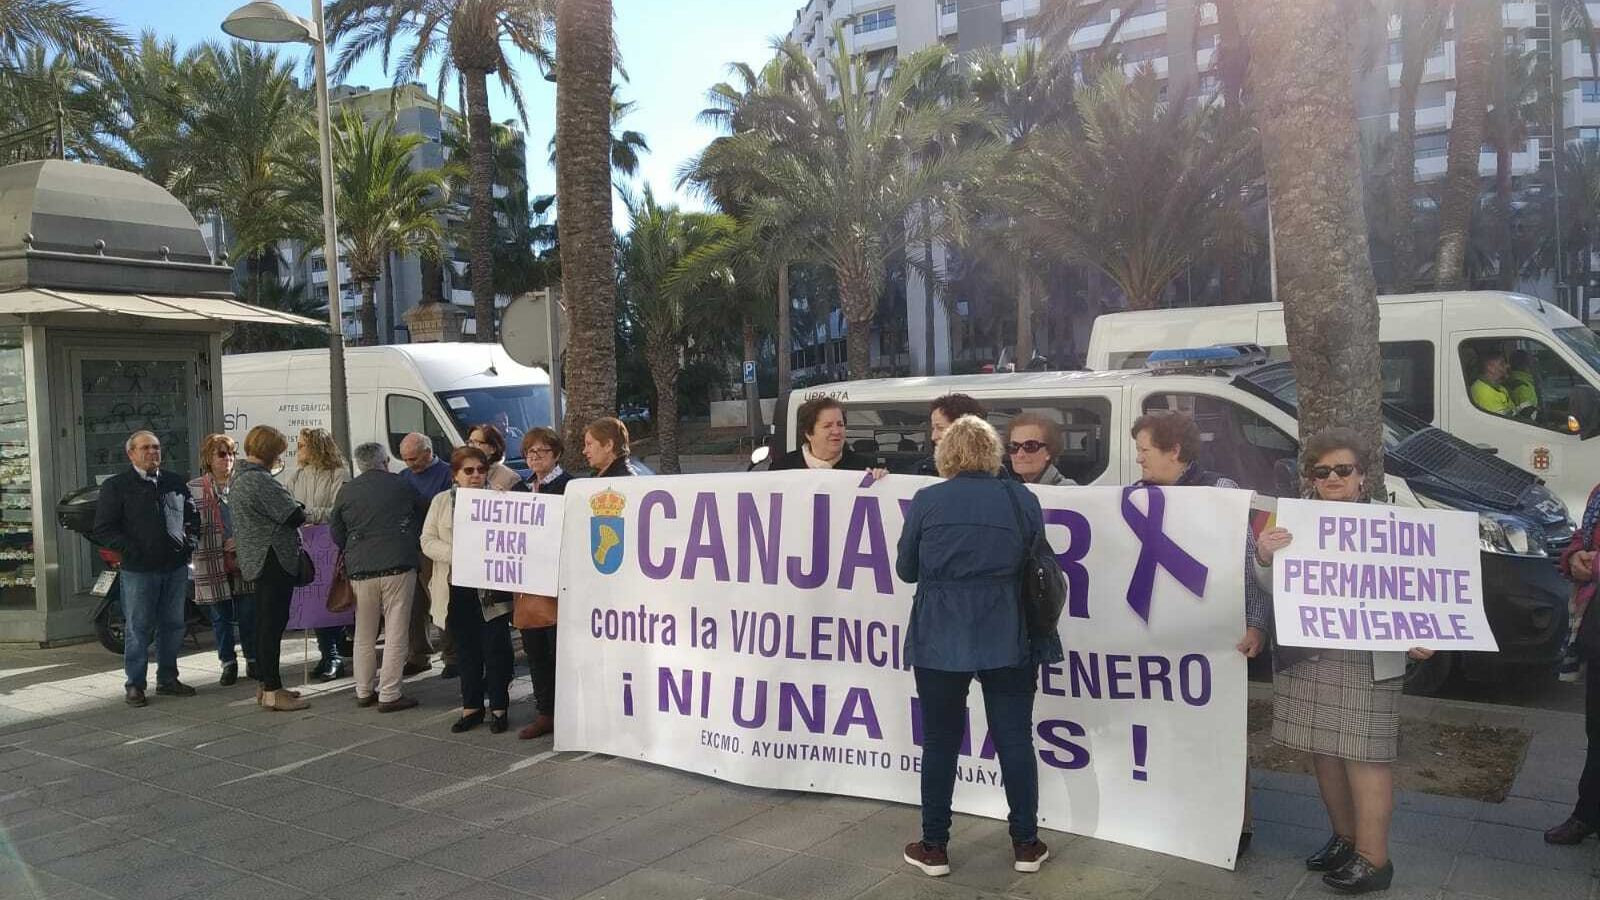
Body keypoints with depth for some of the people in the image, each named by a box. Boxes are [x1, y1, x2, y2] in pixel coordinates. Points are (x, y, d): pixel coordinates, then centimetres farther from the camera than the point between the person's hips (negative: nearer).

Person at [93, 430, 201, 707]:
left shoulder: (176, 482, 11)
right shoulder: (116, 486, -2)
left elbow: (193, 516, 22)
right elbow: (104, 529, -4)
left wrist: (189, 543, 7)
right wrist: (130, 550, -13)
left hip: (176, 568, 4)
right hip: (139, 571, -4)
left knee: (173, 626, 10)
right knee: (139, 628, 0)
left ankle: (167, 679, 22)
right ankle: (134, 684, 10)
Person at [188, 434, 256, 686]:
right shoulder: (194, 488, 0)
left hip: (244, 559, 1)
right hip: (212, 561, -1)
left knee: (249, 613, 3)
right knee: (220, 616, 7)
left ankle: (252, 661, 17)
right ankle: (228, 663, 19)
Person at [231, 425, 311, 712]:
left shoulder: (240, 478, 15)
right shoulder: (259, 480, -19)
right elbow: (295, 516, -18)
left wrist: (293, 510, 8)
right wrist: (300, 509, 3)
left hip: (257, 560, 11)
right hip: (274, 559, -11)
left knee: (266, 623, 16)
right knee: (273, 624, -7)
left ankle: (266, 685, 24)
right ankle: (272, 692, -3)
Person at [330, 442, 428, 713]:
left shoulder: (347, 492, 7)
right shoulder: (400, 485, 3)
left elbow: (336, 534, 10)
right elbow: (424, 513, 15)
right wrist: (415, 544, 32)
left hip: (359, 569, 3)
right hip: (398, 566, -3)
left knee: (364, 636, 15)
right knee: (395, 635, 0)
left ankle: (364, 692, 22)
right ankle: (389, 695, 0)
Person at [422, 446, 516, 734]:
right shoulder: (442, 502, 8)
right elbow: (428, 541, 3)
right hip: (457, 588, 3)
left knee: (496, 648, 0)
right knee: (466, 650, 11)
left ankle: (499, 708, 12)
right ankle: (471, 707, 22)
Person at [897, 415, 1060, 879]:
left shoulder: (926, 501, -4)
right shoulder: (1023, 499, 0)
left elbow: (905, 570, 4)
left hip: (941, 640, -1)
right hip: (1007, 639, 1)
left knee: (941, 741, 9)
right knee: (1015, 738, 10)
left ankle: (934, 847, 17)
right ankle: (1026, 845, 19)